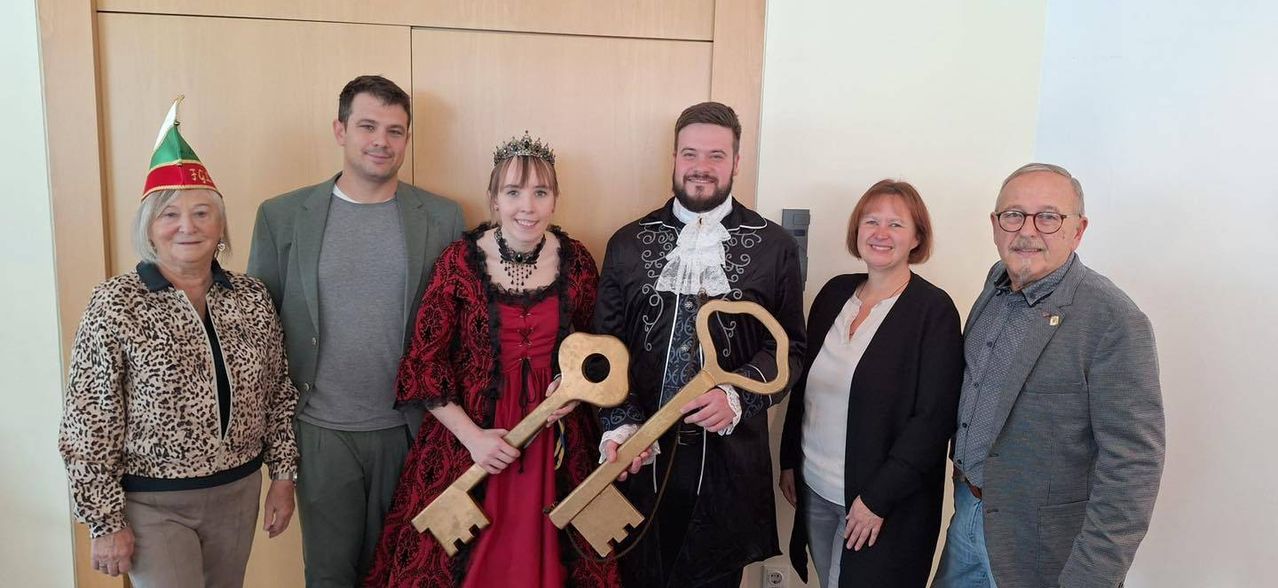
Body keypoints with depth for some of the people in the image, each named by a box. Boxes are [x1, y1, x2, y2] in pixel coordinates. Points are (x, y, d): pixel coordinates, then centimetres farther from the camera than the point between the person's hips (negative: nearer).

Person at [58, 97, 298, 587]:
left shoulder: (251, 297, -1)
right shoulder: (115, 306, -13)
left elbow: (277, 395, 6)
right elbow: (88, 427, -11)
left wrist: (282, 475, 6)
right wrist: (105, 522, -10)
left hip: (238, 494, 4)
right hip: (153, 503, -4)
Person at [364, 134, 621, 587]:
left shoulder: (577, 261, -1)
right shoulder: (459, 261, -9)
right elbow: (424, 363, -6)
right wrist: (472, 436, -12)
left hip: (557, 442, 2)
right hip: (468, 436, -1)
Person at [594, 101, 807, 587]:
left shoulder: (774, 246, 1)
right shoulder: (629, 243, 5)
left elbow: (789, 346, 2)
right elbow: (606, 344, 4)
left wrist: (737, 397, -15)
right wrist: (620, 424, -9)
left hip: (728, 458, -1)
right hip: (640, 454, 1)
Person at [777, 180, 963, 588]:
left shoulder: (934, 310, -12)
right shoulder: (834, 293, 4)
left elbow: (933, 418, -15)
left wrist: (878, 498, -17)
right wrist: (789, 460, 11)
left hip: (884, 503, -5)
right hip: (814, 489, 5)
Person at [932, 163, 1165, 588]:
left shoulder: (1114, 322, -21)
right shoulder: (997, 283, 1)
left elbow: (1131, 467, -21)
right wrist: (965, 476, 9)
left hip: (1042, 545, -6)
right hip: (969, 513, 6)